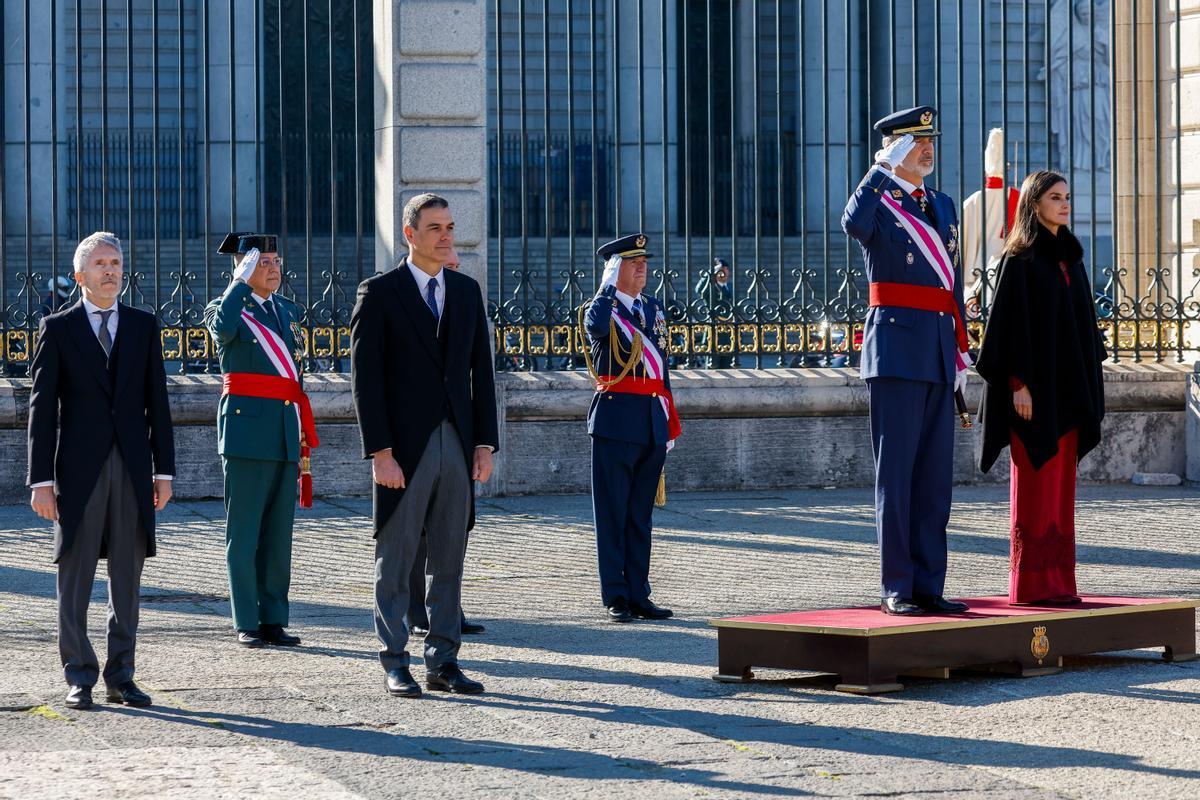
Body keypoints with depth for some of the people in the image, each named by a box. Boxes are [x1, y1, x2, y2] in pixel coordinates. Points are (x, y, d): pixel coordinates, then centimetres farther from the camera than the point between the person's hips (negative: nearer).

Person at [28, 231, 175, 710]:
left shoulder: (143, 326, 10)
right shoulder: (57, 329, 2)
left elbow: (157, 401, 10)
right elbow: (42, 406, 0)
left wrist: (163, 470, 4)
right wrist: (41, 480, -6)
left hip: (132, 467, 2)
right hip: (79, 468, -2)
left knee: (127, 576, 5)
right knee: (75, 576, -1)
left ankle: (121, 678, 11)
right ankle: (79, 679, 5)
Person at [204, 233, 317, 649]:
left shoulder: (288, 311, 17)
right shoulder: (228, 307, -1)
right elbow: (222, 328, -28)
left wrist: (304, 439, 18)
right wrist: (241, 282, -17)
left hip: (285, 433, 6)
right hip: (246, 429, -6)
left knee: (278, 533, 7)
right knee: (244, 532, -2)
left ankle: (274, 621, 12)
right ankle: (246, 625, 0)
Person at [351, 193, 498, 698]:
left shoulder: (467, 292, 11)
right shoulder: (379, 293, -4)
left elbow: (481, 370, 12)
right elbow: (365, 377, -8)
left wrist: (485, 444, 5)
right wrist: (380, 452, -14)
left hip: (456, 444, 5)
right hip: (403, 448, -5)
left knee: (449, 562, 7)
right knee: (395, 561, 2)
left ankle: (443, 663, 14)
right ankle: (395, 665, 8)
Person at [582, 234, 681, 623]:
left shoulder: (653, 309, 15)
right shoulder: (602, 307, -3)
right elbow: (596, 326, -30)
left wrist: (670, 422, 15)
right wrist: (609, 285, -16)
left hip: (652, 420, 6)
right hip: (617, 420, -6)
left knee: (641, 515, 10)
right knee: (613, 514, -2)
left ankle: (639, 595, 14)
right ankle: (616, 598, 0)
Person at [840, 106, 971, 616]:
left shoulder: (943, 207, 18)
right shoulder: (879, 202, -2)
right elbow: (853, 224, -29)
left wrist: (961, 349, 17)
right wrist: (884, 169, -20)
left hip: (939, 355, 7)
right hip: (897, 350, -7)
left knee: (935, 475, 7)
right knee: (897, 472, -4)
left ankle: (928, 586, 11)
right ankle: (895, 589, -1)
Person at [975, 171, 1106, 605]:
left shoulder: (1070, 257, 15)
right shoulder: (1020, 259, -7)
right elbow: (1011, 321, -13)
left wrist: (1089, 385, 15)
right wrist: (1019, 383, -19)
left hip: (1067, 386, 8)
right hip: (1035, 387, -8)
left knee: (1060, 485, 7)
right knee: (1035, 484, -6)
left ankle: (1056, 581, 9)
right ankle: (1032, 583, -3)